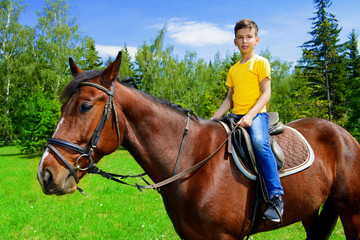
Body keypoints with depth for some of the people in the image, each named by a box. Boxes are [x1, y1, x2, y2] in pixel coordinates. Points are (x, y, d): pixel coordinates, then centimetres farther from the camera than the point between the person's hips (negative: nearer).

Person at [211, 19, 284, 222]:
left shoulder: (261, 63, 2)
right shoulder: (233, 70, 20)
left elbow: (266, 94, -7)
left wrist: (250, 116, -22)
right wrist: (214, 119, 4)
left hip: (257, 114, -7)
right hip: (236, 116, 7)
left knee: (259, 141, -34)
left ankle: (277, 197, -30)